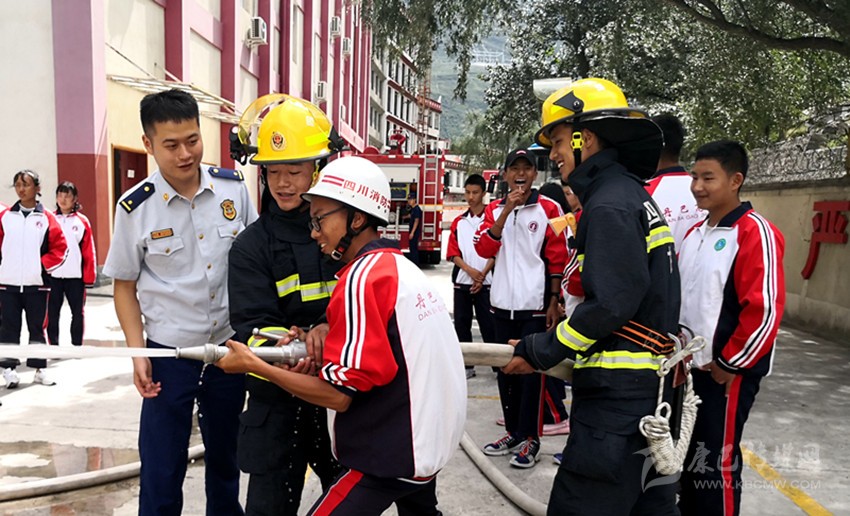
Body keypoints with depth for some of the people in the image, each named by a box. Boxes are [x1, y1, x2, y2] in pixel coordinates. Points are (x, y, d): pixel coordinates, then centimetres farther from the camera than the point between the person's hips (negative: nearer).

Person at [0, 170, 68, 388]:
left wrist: (44, 264, -8)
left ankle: (39, 369, 19)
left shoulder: (46, 218, 0)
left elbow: (60, 247, 1)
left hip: (36, 284, -1)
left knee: (37, 327, 9)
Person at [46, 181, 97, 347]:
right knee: (52, 312, 7)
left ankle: (77, 346, 21)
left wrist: (89, 277, -3)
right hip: (52, 275, 1)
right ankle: (53, 345, 20)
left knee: (77, 312, 8)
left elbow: (89, 251, -1)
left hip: (76, 275, 0)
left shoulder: (82, 221, 0)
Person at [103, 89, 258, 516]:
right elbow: (125, 285, 0)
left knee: (225, 456, 20)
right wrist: (137, 353, -8)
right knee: (161, 469, 6)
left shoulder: (233, 187, -5)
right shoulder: (135, 207, -10)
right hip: (169, 353, -2)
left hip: (230, 346, 2)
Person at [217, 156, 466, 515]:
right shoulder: (402, 267, 5)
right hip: (431, 441, 10)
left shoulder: (361, 279, -20)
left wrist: (253, 365, -13)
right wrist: (322, 339, -3)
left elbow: (338, 395, -21)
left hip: (392, 455, -10)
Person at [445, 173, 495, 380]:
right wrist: (470, 270, -10)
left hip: (485, 282, -4)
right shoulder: (459, 222, 8)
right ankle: (466, 365, 17)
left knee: (488, 324, -2)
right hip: (462, 280, 4)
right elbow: (452, 253, 5)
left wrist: (482, 275, -10)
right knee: (461, 324, 7)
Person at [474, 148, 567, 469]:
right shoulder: (495, 209, 10)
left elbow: (557, 259, -3)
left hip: (534, 304, -4)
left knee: (531, 370, 0)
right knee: (505, 369, 11)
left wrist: (554, 303, -6)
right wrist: (506, 210, -13)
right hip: (502, 303, 5)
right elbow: (484, 249, -5)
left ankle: (530, 439, 10)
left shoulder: (549, 208, -1)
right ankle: (513, 433, 25)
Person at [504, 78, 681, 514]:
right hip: (651, 386, 10)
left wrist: (539, 352, -12)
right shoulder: (631, 193, 16)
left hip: (619, 393, -10)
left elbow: (610, 304, -22)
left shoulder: (610, 204, -15)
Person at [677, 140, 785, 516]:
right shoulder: (695, 234, 11)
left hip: (727, 372, -8)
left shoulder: (755, 232, -15)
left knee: (716, 461, 3)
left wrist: (730, 363, -15)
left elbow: (765, 309, -21)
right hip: (690, 365, 8)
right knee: (688, 452, 19)